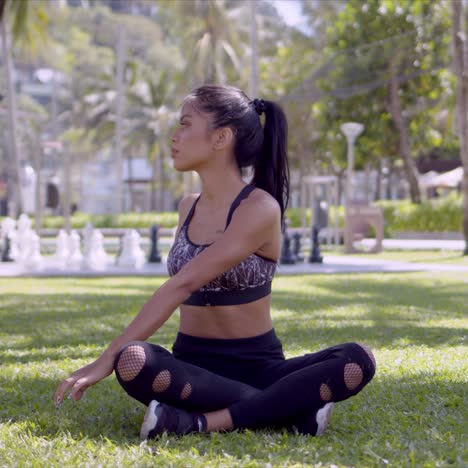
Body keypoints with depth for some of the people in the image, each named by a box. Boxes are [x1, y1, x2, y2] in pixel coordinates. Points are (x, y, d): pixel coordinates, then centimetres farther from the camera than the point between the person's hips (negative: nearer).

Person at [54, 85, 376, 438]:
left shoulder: (259, 208, -12)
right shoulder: (189, 208, 8)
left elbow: (183, 284, -20)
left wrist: (108, 358, -24)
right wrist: (118, 356, 11)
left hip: (257, 366, -4)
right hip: (193, 366, 4)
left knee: (358, 361, -30)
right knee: (132, 362, -32)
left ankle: (203, 422, -32)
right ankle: (291, 411, -22)